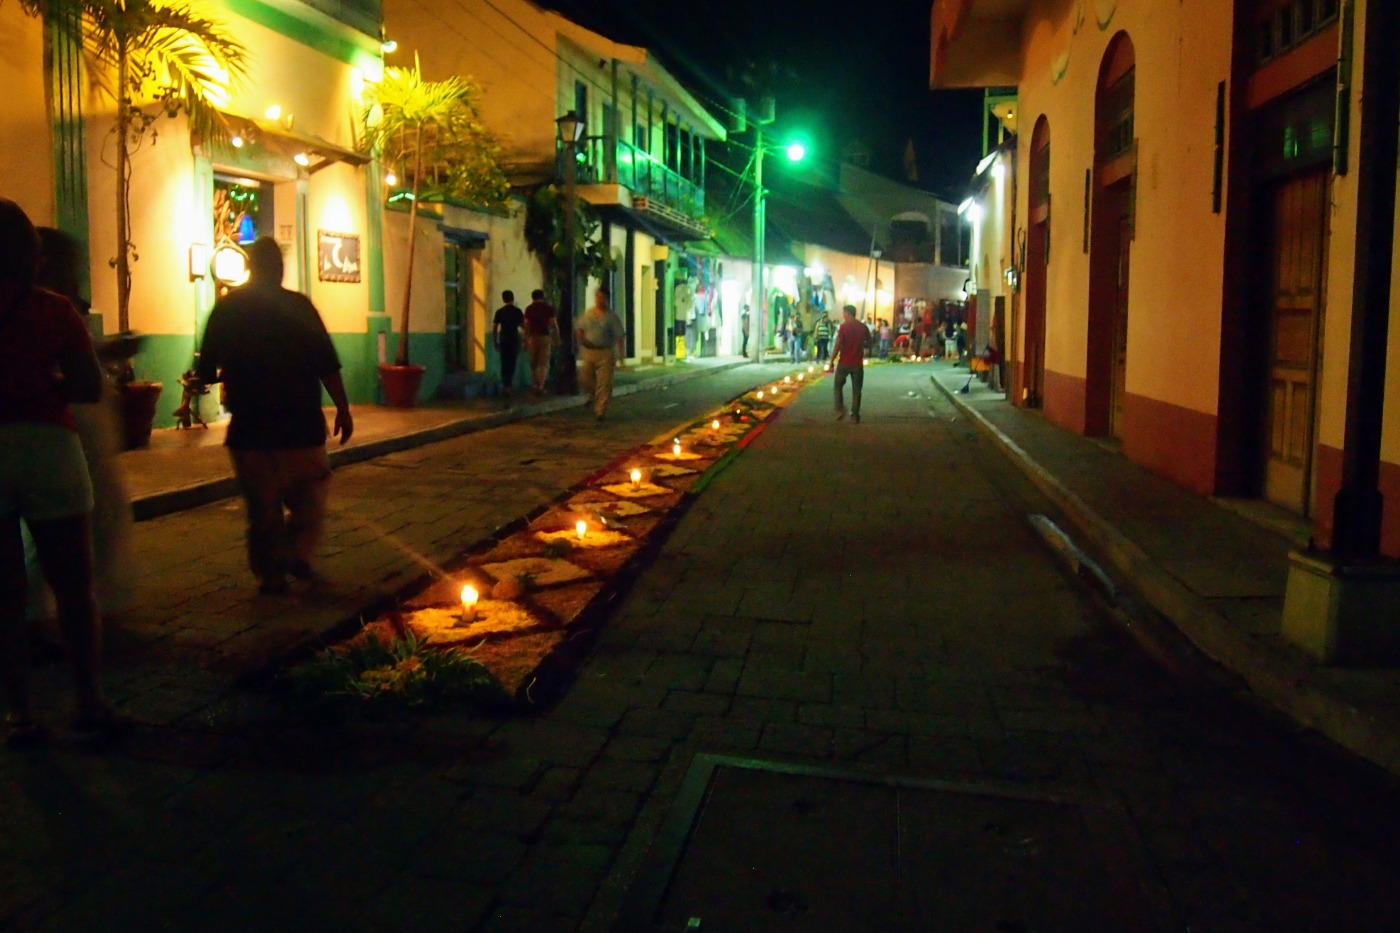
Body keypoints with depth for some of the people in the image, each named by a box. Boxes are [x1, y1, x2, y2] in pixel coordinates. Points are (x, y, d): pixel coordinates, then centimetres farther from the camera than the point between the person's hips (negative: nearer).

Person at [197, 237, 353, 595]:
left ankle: (271, 575, 9)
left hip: (250, 429, 1)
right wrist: (343, 410, -2)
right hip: (301, 426, -1)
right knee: (310, 495, 18)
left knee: (262, 505, 9)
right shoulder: (299, 306, -4)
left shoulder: (226, 309, 1)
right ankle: (298, 554, 7)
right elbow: (327, 365, -8)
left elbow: (207, 373, 3)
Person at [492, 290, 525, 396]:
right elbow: (523, 325, 2)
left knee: (504, 363, 11)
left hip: (503, 339, 1)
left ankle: (505, 385, 11)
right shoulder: (518, 311, -4)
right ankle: (509, 384, -4)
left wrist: (495, 342, 8)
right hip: (514, 339, -1)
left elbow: (494, 328, -1)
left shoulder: (499, 312, -1)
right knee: (512, 363, 3)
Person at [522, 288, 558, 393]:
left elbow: (526, 326, 1)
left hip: (532, 337, 1)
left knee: (533, 363, 13)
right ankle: (541, 386, -10)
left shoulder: (529, 308, 4)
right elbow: (554, 324, -2)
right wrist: (557, 338, 6)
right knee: (544, 363, 1)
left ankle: (535, 385, 17)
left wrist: (525, 341, 6)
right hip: (545, 337, -1)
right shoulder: (548, 307, 1)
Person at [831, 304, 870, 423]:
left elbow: (838, 345, -13)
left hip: (844, 362, -3)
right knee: (856, 390, 8)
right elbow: (869, 343, 10)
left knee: (838, 386, 15)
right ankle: (855, 415, 7)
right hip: (858, 363, 3)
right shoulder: (863, 327, 2)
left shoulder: (844, 326, -9)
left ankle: (840, 410, 4)